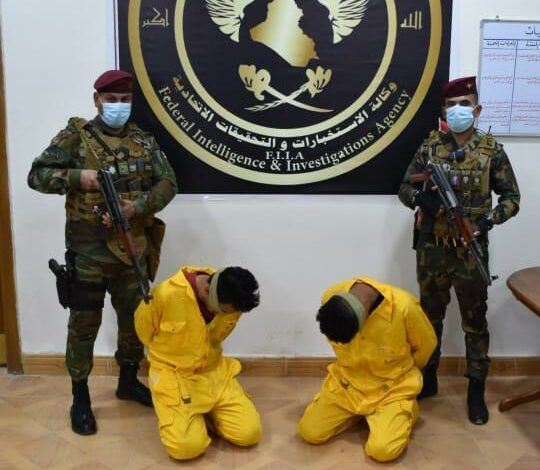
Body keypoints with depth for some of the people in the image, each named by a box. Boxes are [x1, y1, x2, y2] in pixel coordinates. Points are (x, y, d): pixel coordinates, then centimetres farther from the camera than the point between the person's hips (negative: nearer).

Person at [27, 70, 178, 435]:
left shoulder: (144, 141, 6)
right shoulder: (74, 137, -3)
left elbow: (168, 183, -1)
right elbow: (37, 175, -4)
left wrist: (137, 207, -17)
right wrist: (77, 177, -20)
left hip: (134, 250, 4)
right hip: (89, 251, -3)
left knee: (135, 319, 15)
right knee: (84, 326, 5)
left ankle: (129, 382, 36)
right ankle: (80, 397, 21)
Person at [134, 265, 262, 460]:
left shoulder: (232, 302, -11)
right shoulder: (165, 295, -26)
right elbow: (144, 331, -4)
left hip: (215, 372, 4)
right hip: (173, 375, -4)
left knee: (249, 433, -10)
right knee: (187, 446, -23)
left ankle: (205, 412, 15)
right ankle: (173, 410, 9)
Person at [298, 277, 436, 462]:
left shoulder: (403, 306, -31)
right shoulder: (331, 297, -21)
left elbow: (425, 345, -8)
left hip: (392, 387, -3)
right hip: (346, 381, 4)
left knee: (383, 450, -22)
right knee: (309, 432, -7)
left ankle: (405, 410, 10)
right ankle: (358, 412, 18)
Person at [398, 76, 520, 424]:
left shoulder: (492, 150, -4)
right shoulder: (431, 145, 1)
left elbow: (512, 198, 1)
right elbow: (405, 188, 4)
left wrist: (488, 220, -16)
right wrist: (420, 197, -18)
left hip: (471, 250, -2)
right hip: (432, 247, 2)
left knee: (475, 320, 9)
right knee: (430, 315, 15)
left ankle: (477, 390, 24)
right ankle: (427, 378, 32)